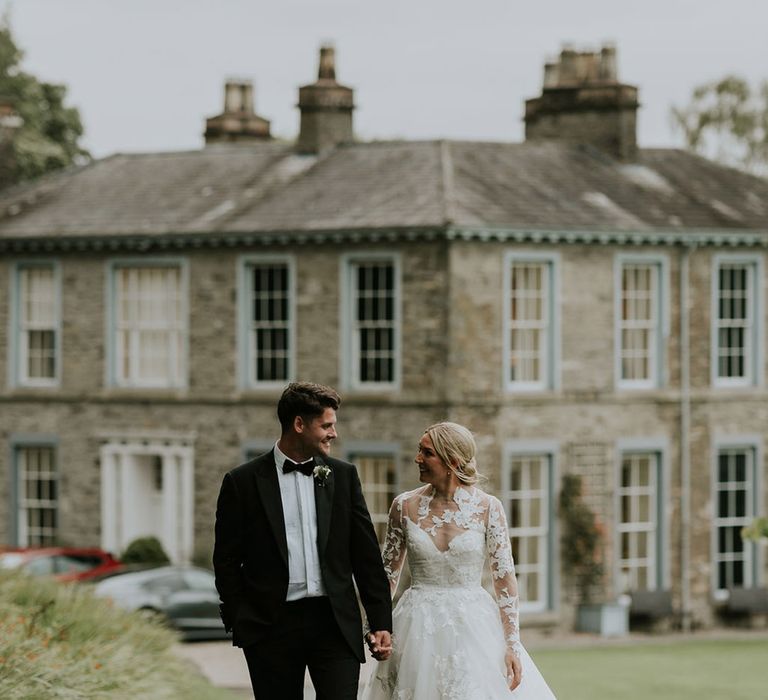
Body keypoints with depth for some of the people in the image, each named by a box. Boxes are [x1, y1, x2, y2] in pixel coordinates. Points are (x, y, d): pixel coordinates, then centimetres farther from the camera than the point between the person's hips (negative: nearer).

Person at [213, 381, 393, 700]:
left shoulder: (343, 476, 8)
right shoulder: (243, 482, 0)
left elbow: (367, 555, 8)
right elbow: (227, 562, 2)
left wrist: (381, 622, 4)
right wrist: (240, 624, -4)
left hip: (335, 622, 1)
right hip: (272, 626, -1)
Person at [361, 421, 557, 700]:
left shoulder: (487, 507, -4)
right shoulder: (405, 506, 0)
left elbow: (505, 577, -3)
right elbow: (388, 573, 9)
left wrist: (512, 643, -7)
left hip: (473, 626, -1)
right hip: (419, 630, 1)